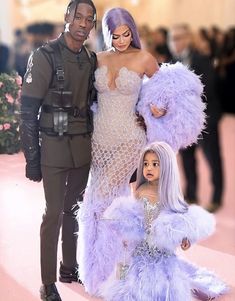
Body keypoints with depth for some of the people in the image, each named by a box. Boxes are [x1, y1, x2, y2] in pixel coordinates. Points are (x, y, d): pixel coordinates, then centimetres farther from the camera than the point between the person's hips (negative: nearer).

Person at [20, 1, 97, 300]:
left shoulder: (90, 60, 8)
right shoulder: (45, 56, -11)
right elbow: (28, 111, -12)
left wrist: (92, 143, 14)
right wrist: (32, 158, -14)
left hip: (83, 147, 6)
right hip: (54, 146, -5)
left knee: (73, 210, 14)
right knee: (54, 213, -2)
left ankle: (69, 268, 29)